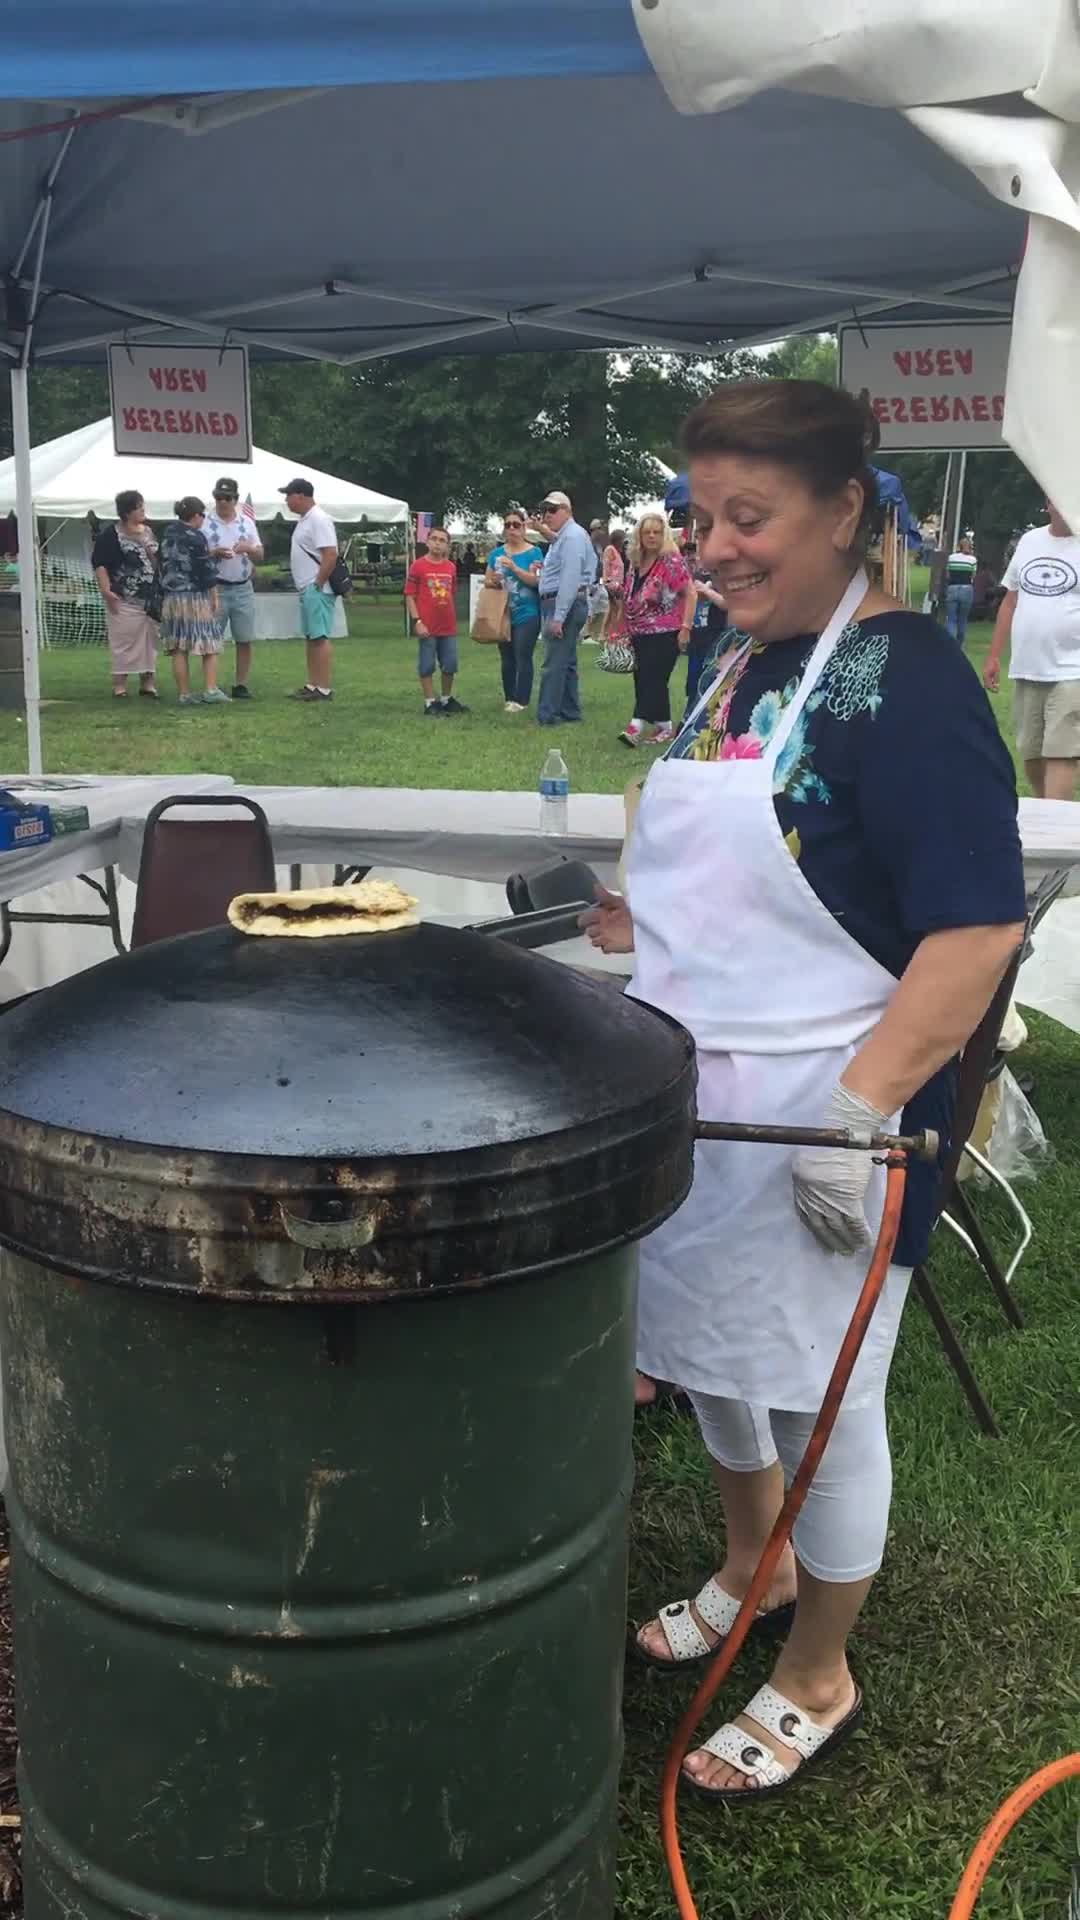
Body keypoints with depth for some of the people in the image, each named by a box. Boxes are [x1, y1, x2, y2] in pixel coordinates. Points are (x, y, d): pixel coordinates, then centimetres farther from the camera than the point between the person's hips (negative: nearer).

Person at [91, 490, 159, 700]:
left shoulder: (149, 533, 14)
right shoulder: (110, 535, -6)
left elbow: (159, 563, 25)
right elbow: (99, 564, -11)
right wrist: (106, 591, -19)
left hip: (151, 600, 6)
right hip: (125, 601, -6)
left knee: (150, 641, 7)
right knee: (123, 642, -4)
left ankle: (147, 682, 15)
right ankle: (119, 684, 2)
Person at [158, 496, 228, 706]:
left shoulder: (167, 535, 10)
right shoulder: (195, 537, -10)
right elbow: (207, 571, -9)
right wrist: (214, 596, -2)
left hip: (171, 598, 6)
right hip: (196, 597, -6)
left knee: (179, 650, 4)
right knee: (209, 645, 1)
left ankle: (184, 694, 5)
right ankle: (210, 690, -6)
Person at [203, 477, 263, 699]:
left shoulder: (247, 522, 9)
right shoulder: (205, 523, -1)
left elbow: (260, 556, 11)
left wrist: (249, 548, -11)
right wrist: (214, 553, -21)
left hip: (243, 588, 3)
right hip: (216, 588, -3)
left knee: (244, 640, 4)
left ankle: (241, 684, 10)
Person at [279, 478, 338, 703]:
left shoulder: (318, 520, -14)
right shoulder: (304, 519, 17)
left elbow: (331, 555, -22)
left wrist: (318, 583, -19)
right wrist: (307, 586, 16)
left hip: (316, 589, -11)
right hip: (307, 589, 11)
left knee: (320, 637, -10)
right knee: (311, 637, 13)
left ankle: (324, 689, -10)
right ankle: (312, 686, 19)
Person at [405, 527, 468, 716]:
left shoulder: (451, 567, 6)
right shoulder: (418, 566, -7)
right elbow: (410, 596, -7)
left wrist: (454, 619, 15)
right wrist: (417, 621, -13)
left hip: (448, 626, 5)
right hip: (427, 627, -5)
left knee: (450, 665, 13)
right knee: (427, 666, 4)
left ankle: (447, 700, 29)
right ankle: (430, 703, 13)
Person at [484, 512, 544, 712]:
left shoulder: (534, 552, -3)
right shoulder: (496, 553, 10)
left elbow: (535, 580, -13)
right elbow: (487, 580, 14)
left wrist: (514, 567, -24)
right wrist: (492, 581, -9)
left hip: (527, 615, -5)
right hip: (503, 614, 5)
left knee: (523, 658, -7)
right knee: (506, 659, 10)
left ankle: (521, 700, -3)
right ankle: (509, 698, 19)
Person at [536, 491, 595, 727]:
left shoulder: (572, 537, -14)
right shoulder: (561, 537, 19)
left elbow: (570, 579, -22)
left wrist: (558, 616, -24)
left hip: (565, 604, -11)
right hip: (555, 603, 11)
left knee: (554, 665, -10)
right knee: (566, 663, 14)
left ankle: (547, 717, -9)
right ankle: (570, 713, 20)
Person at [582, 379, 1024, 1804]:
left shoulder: (902, 682, -18)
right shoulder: (739, 661, 8)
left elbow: (977, 925, -25)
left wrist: (859, 1111, -28)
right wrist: (653, 916, 9)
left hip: (822, 1121, -8)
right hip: (697, 1097, 8)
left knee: (815, 1394, 8)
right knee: (712, 1349, 22)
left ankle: (818, 1678, 32)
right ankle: (752, 1569, 49)